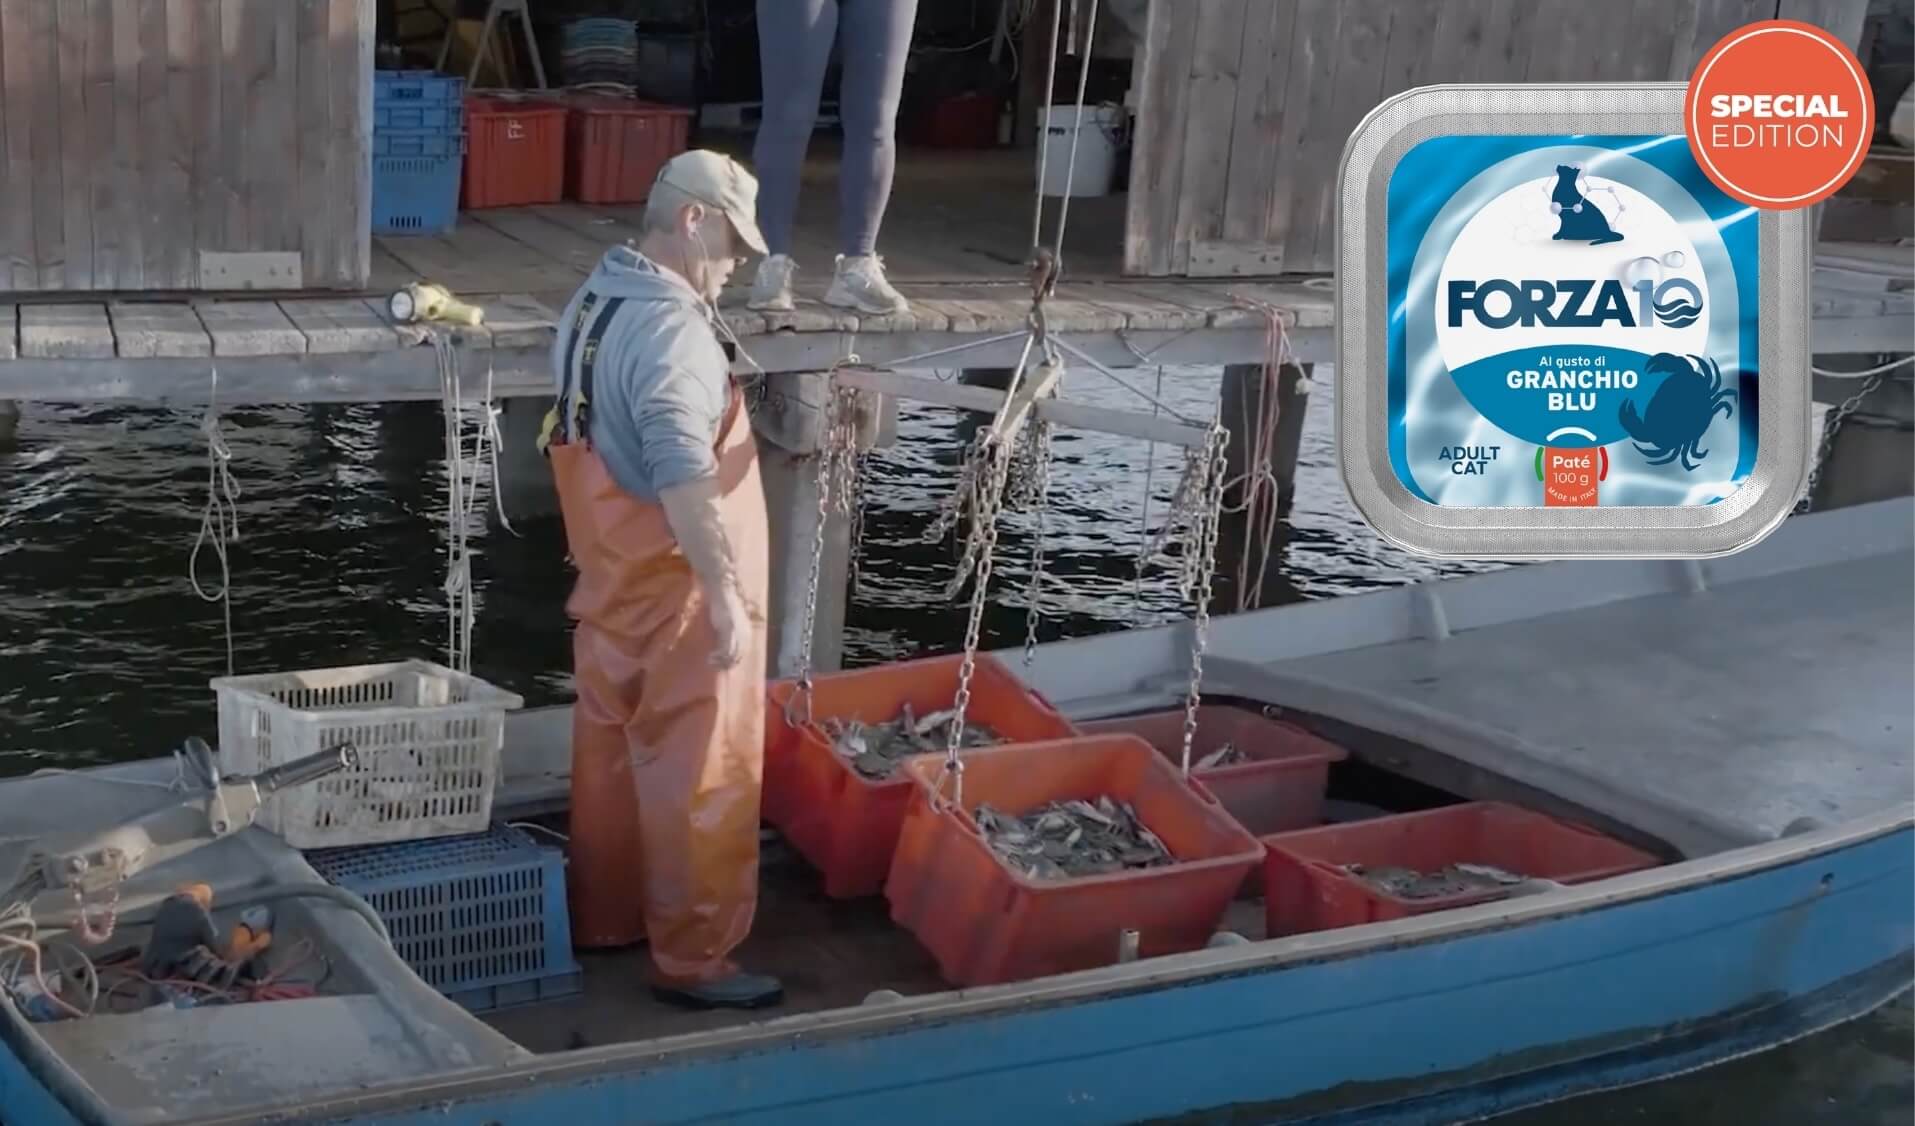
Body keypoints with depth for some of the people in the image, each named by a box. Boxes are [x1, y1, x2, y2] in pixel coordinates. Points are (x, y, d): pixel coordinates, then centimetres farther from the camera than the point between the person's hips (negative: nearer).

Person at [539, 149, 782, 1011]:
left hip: (614, 578, 10)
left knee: (611, 753, 19)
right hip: (673, 590, -10)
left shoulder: (594, 301, 9)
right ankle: (693, 959, 8)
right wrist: (727, 594, -27)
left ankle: (603, 918, 32)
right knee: (700, 776, 0)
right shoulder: (670, 325, -23)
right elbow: (684, 480, -30)